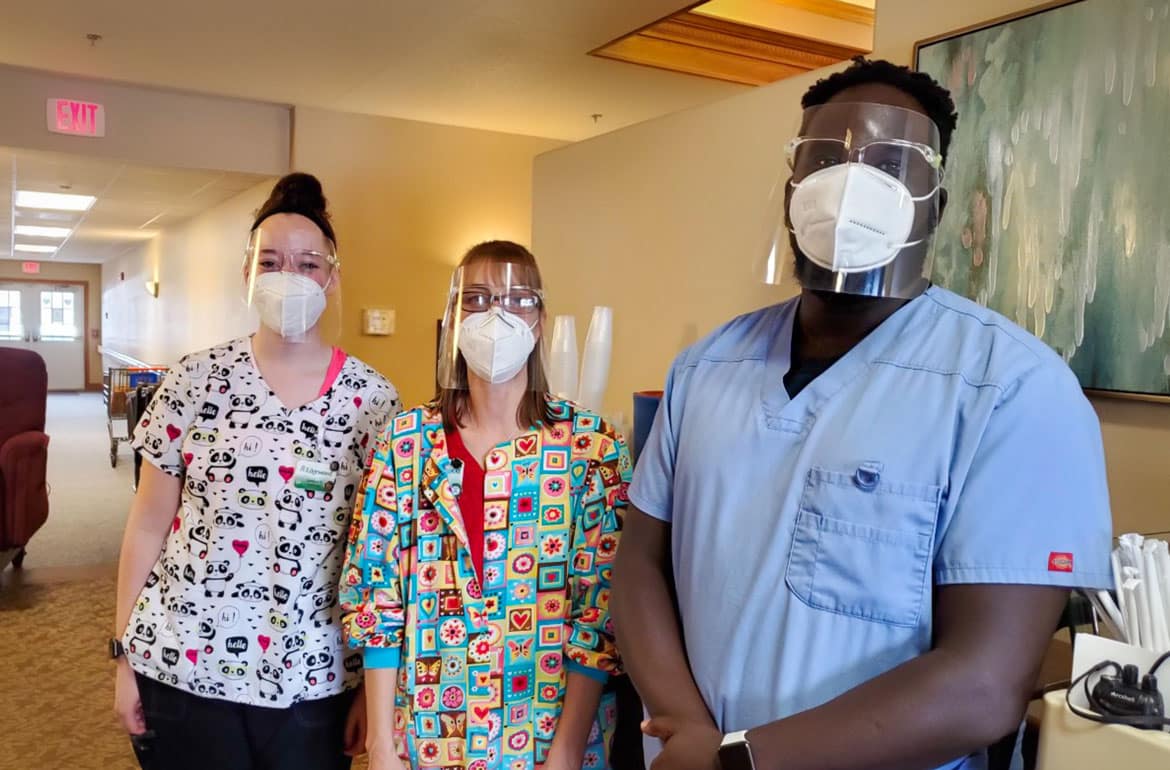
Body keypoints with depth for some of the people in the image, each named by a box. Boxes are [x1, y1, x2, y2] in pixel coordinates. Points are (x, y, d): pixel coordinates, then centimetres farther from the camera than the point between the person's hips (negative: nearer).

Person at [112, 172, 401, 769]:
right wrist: (125, 653, 3)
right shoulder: (195, 380, -4)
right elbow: (148, 527, 2)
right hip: (181, 667, 1)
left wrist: (375, 684, -1)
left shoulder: (373, 399, -5)